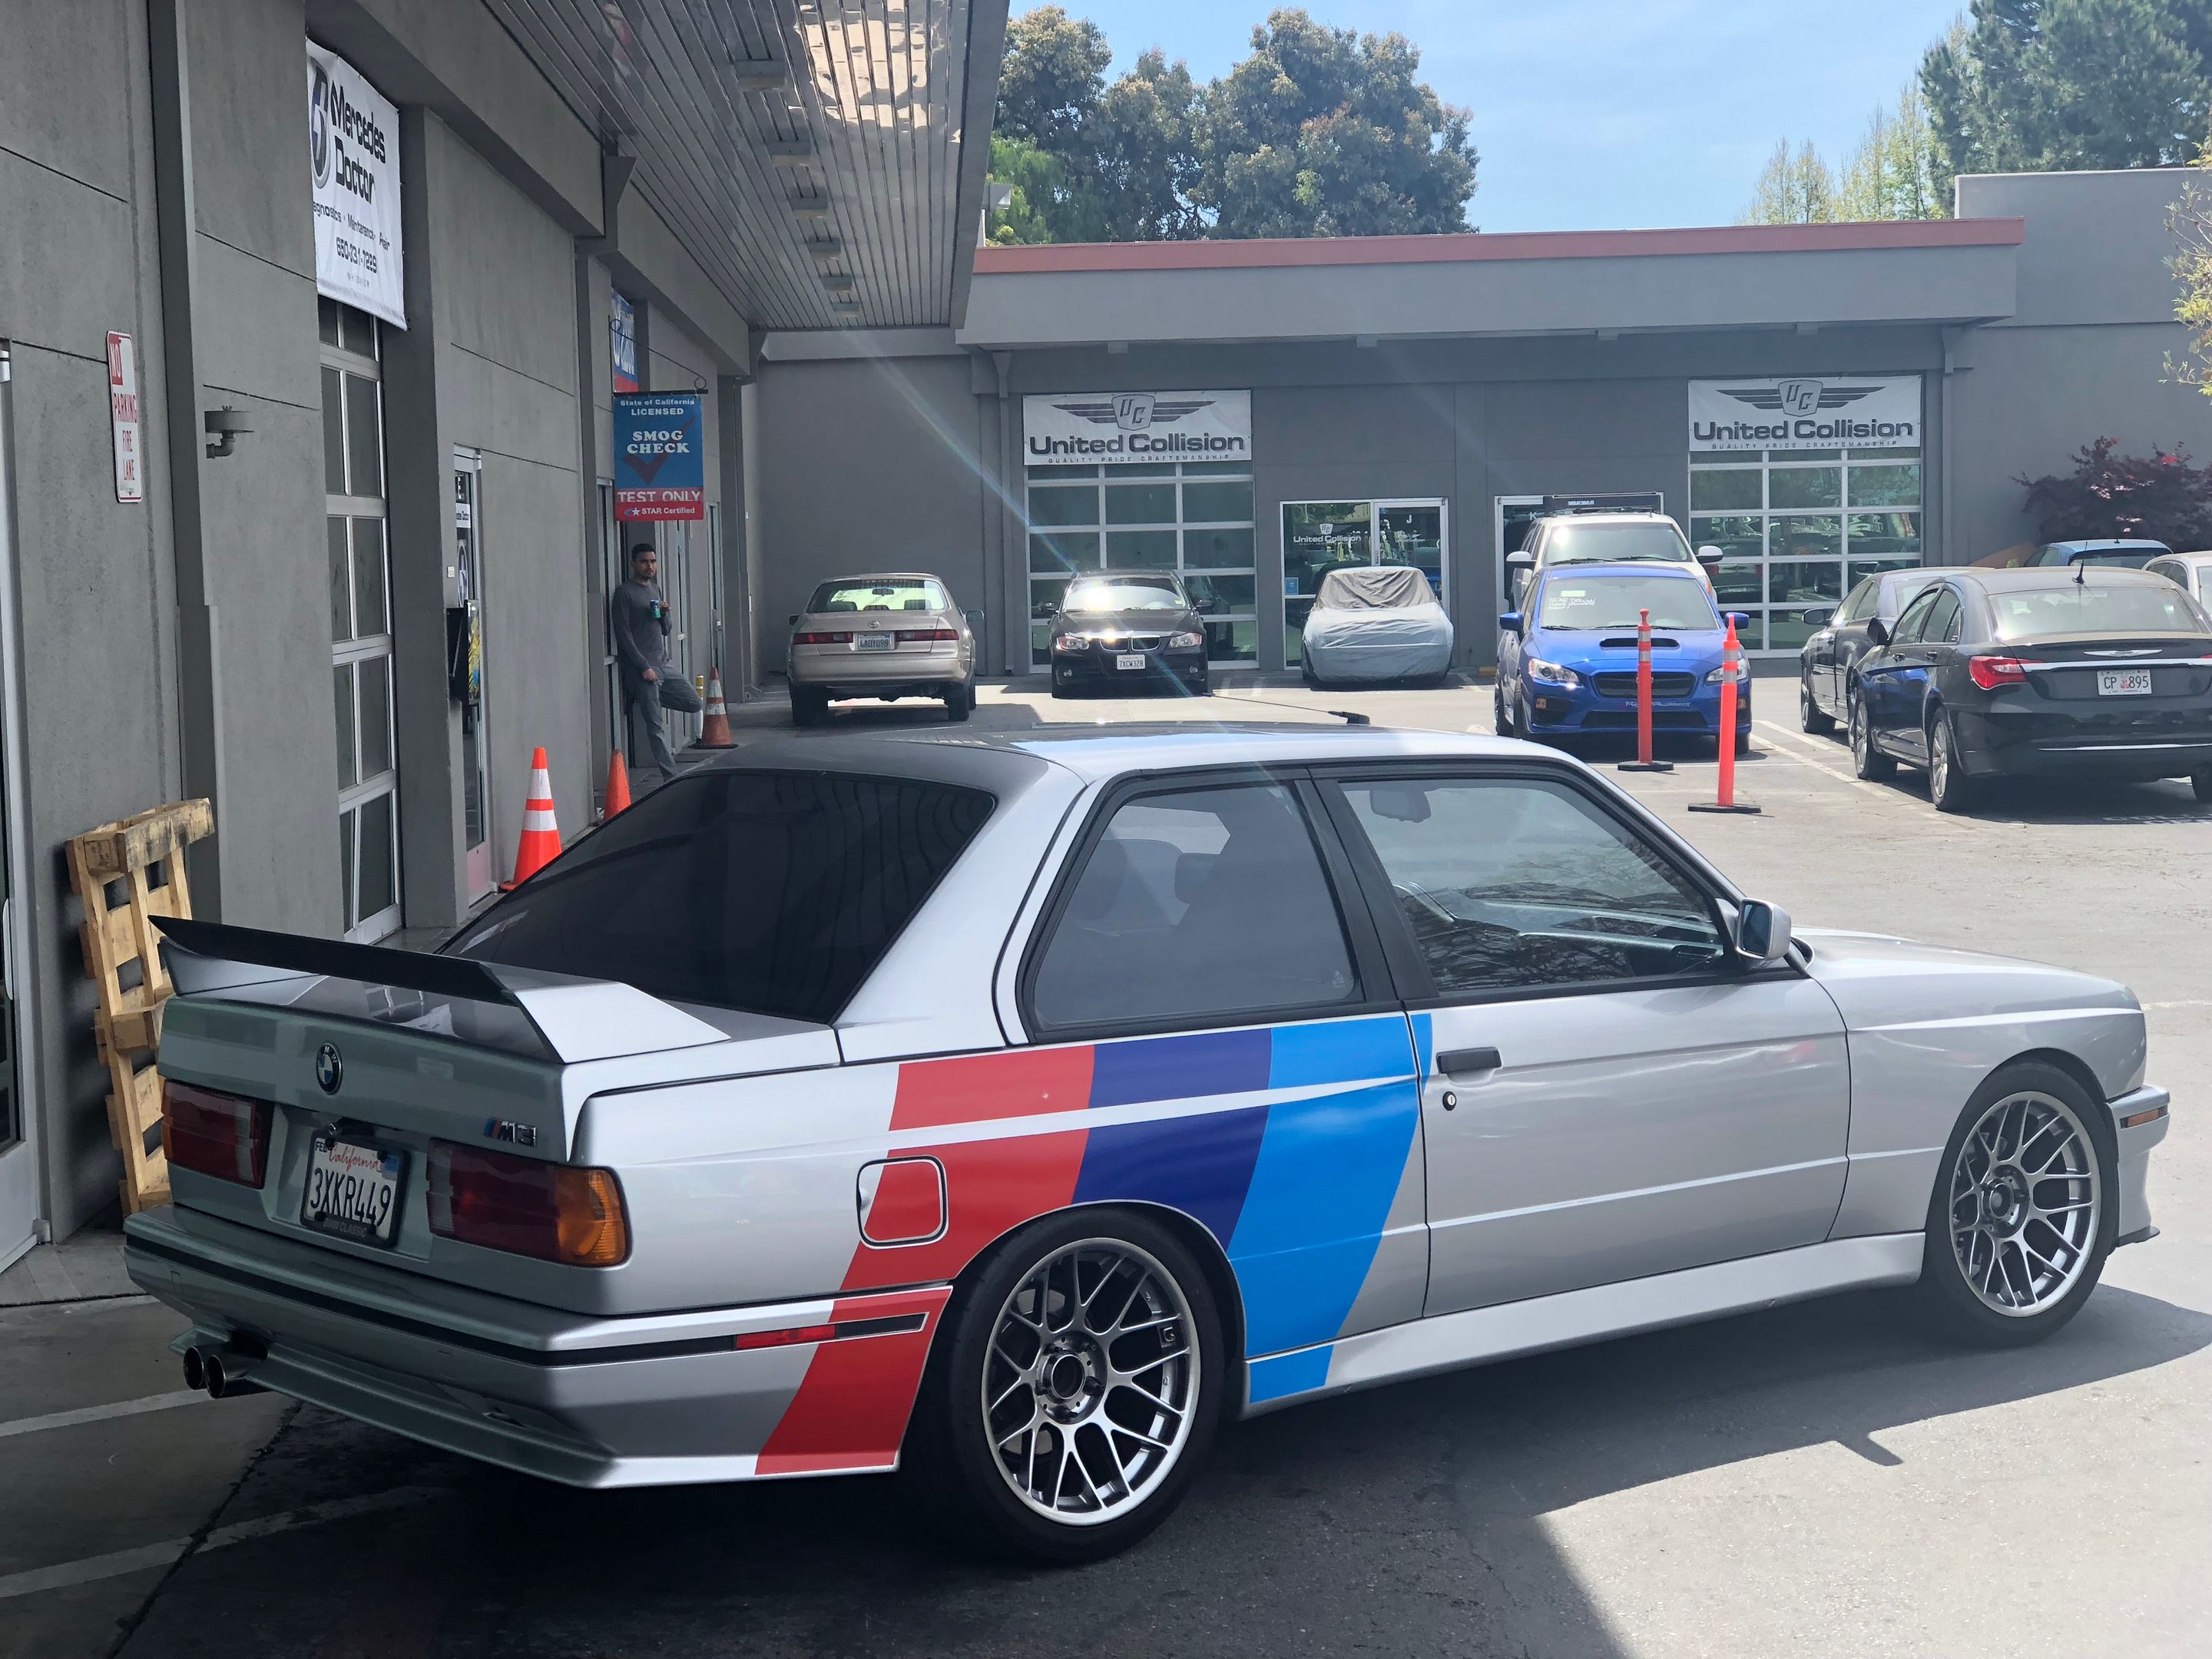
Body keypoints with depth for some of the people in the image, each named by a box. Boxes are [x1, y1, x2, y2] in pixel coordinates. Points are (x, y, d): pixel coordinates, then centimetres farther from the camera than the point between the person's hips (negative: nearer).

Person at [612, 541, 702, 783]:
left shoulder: (655, 589, 16)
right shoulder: (625, 593, -7)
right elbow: (623, 634, -12)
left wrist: (664, 613, -2)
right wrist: (644, 667, -17)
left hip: (664, 663, 8)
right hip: (641, 667, -8)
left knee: (693, 704, 8)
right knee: (655, 726, -6)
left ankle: (645, 698, 19)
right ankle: (670, 777, -4)